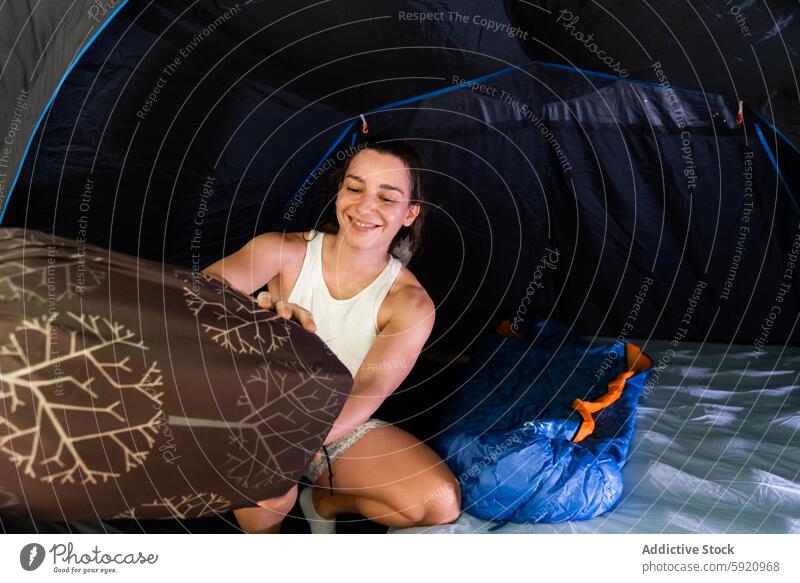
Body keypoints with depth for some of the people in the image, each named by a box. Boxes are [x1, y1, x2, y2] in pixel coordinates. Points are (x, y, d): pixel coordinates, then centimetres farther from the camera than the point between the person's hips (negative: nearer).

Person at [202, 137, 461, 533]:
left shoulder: (411, 304, -12)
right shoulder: (286, 252, -13)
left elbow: (371, 389, -28)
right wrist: (257, 311, -54)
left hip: (341, 429, 2)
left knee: (443, 503, -18)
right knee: (270, 493, -34)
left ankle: (325, 501, 11)